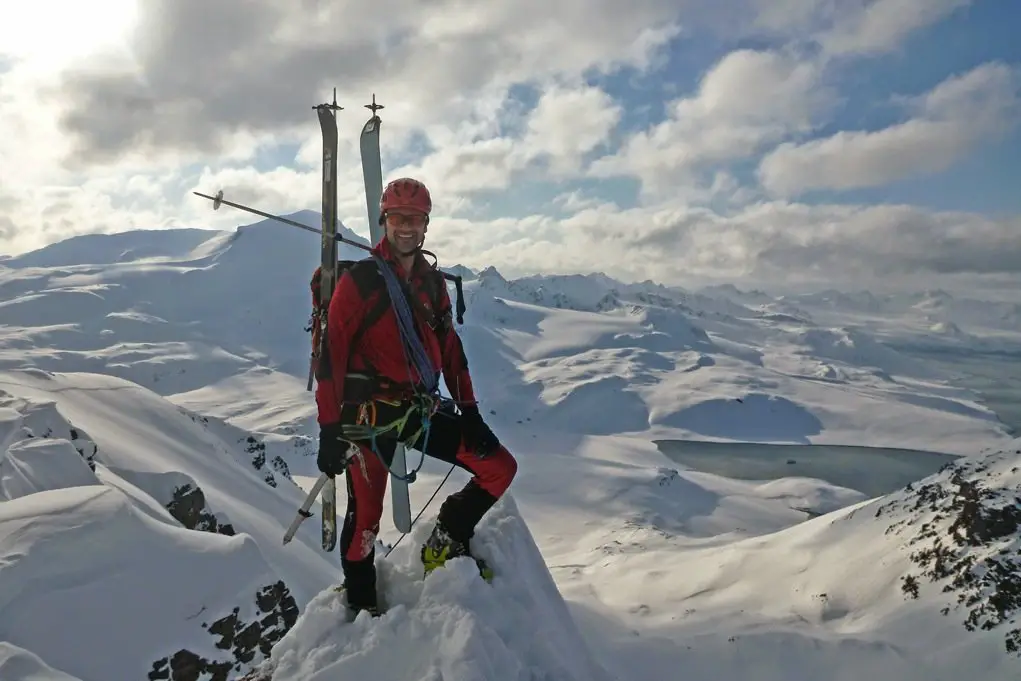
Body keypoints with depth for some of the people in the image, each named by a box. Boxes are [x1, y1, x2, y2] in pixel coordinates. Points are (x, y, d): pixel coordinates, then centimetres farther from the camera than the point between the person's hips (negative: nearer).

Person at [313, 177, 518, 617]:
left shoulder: (432, 282, 11)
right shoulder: (358, 280, -8)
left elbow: (450, 349, 14)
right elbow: (331, 354, -12)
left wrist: (469, 410, 8)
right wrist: (330, 428, -15)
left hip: (422, 411, 6)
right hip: (369, 414, -5)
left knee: (500, 468, 1)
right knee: (365, 517, 2)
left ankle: (444, 545, 18)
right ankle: (361, 607, 27)